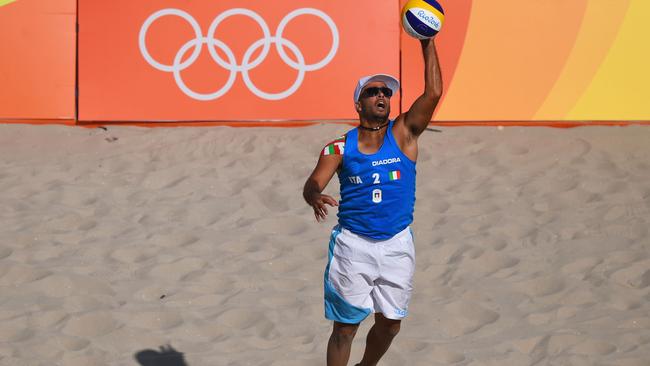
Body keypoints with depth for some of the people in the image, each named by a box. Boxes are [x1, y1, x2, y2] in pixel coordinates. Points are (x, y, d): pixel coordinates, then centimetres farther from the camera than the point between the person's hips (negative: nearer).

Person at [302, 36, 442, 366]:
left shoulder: (403, 134, -2)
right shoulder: (340, 148, -5)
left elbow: (433, 93, -14)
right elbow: (313, 184, -16)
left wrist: (427, 43, -19)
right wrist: (314, 197, -40)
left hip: (396, 245, 2)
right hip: (353, 244, -2)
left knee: (389, 324, 13)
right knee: (345, 326, 1)